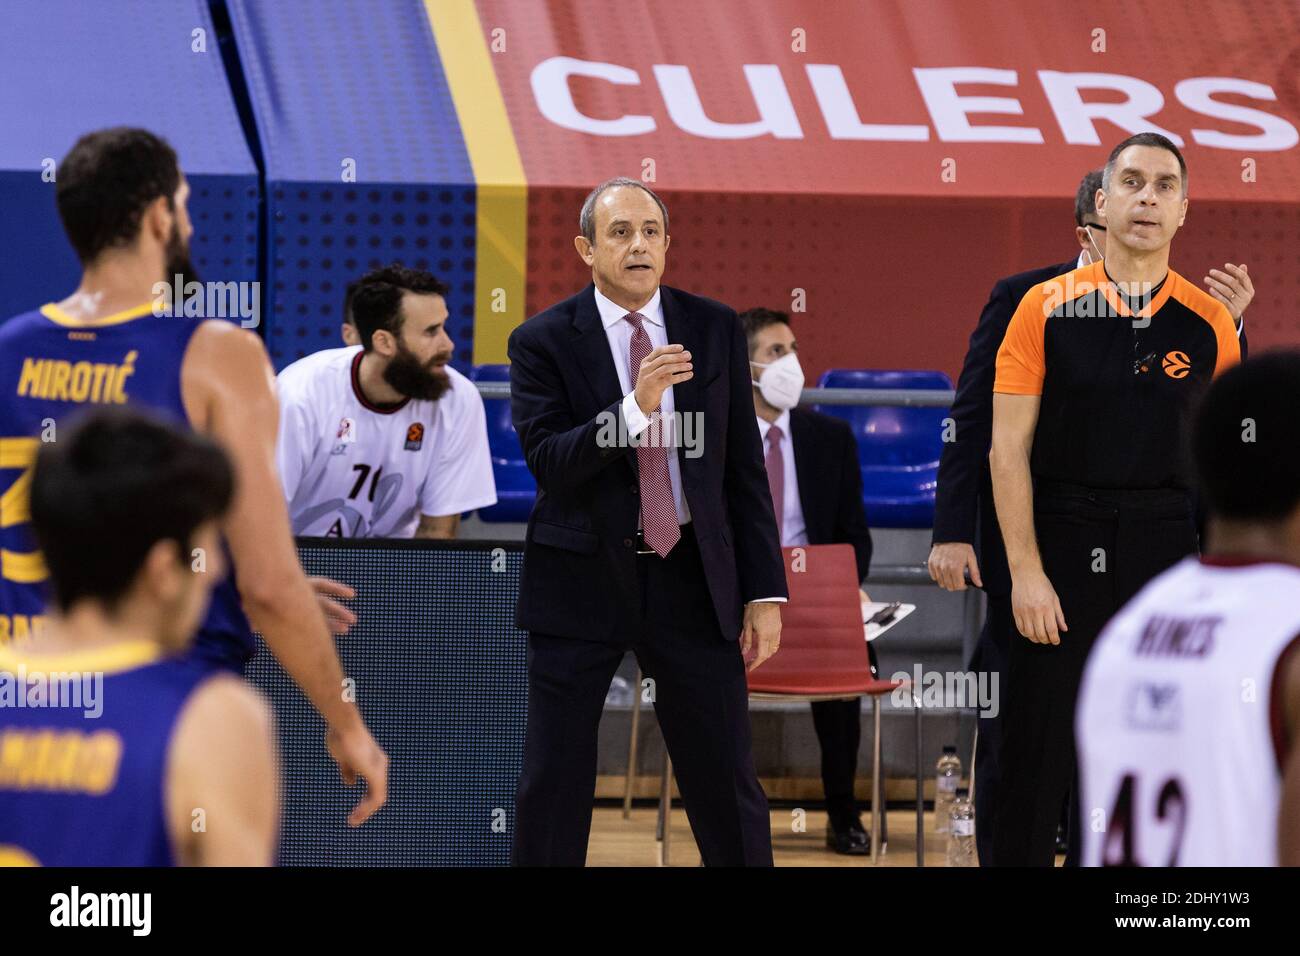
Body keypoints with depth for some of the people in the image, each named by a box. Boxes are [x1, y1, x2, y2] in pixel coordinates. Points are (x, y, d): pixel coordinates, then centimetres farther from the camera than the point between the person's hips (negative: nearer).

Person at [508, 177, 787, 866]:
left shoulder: (715, 330, 5)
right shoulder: (543, 342, -2)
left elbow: (745, 469, 6)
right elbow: (548, 463, -13)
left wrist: (766, 592, 1)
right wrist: (636, 408, -27)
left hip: (692, 578, 2)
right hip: (581, 578, -1)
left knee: (727, 780, 3)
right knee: (553, 783, 4)